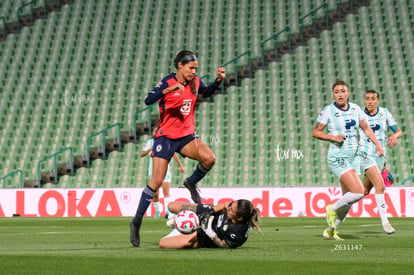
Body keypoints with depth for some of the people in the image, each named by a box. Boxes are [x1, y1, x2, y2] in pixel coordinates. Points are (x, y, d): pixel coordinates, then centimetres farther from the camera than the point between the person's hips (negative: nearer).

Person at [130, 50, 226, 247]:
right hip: (166, 136, -4)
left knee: (209, 159, -23)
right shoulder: (168, 82, -12)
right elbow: (148, 100, -26)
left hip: (187, 135, 5)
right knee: (157, 180, -10)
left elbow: (206, 92, 27)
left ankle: (191, 183, 9)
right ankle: (136, 222, 1)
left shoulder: (195, 82, 4)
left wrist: (218, 80, 9)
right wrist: (169, 89, -39)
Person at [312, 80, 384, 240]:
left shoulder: (355, 109, 7)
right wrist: (333, 137, -15)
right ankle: (332, 209, 4)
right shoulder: (328, 111, -7)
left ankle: (330, 230, 20)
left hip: (353, 157, 6)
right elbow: (315, 132, -1)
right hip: (337, 158, -6)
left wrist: (377, 145, 12)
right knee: (358, 192, -20)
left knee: (348, 200, 6)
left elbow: (366, 128, 20)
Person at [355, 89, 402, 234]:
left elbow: (399, 131, 4)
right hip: (365, 155, -4)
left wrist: (395, 136, -17)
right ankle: (384, 221, -19)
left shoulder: (384, 113, 3)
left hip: (380, 157, 4)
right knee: (380, 185, -23)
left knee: (364, 192, 9)